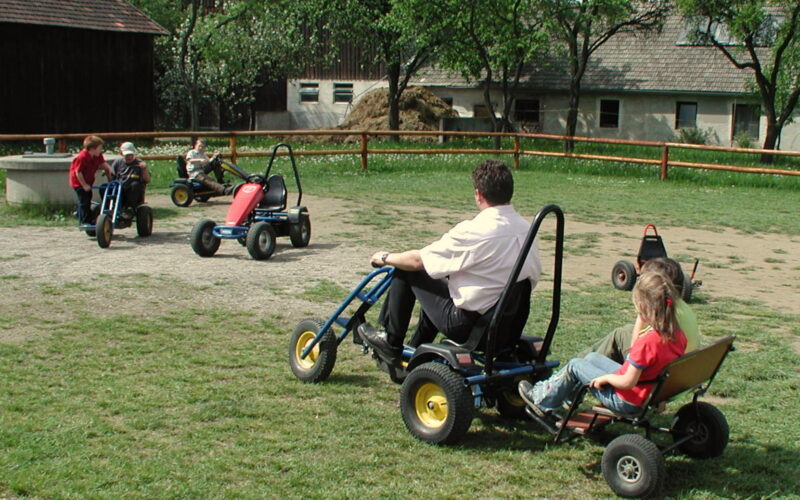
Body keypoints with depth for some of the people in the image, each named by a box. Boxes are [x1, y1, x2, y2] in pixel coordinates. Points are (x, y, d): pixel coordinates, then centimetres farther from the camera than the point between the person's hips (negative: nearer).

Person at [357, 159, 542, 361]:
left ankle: (390, 343, 18)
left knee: (406, 270, 6)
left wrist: (385, 258, 7)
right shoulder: (526, 229, -2)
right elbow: (534, 276, 13)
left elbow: (418, 260, -14)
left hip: (466, 324, -8)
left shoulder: (475, 231, -22)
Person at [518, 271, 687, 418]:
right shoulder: (678, 335, -7)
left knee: (574, 365, 8)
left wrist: (605, 377, -10)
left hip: (628, 401, -8)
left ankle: (542, 400, 28)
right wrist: (640, 326, 0)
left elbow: (627, 383, -27)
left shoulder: (647, 341, -32)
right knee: (592, 357, 23)